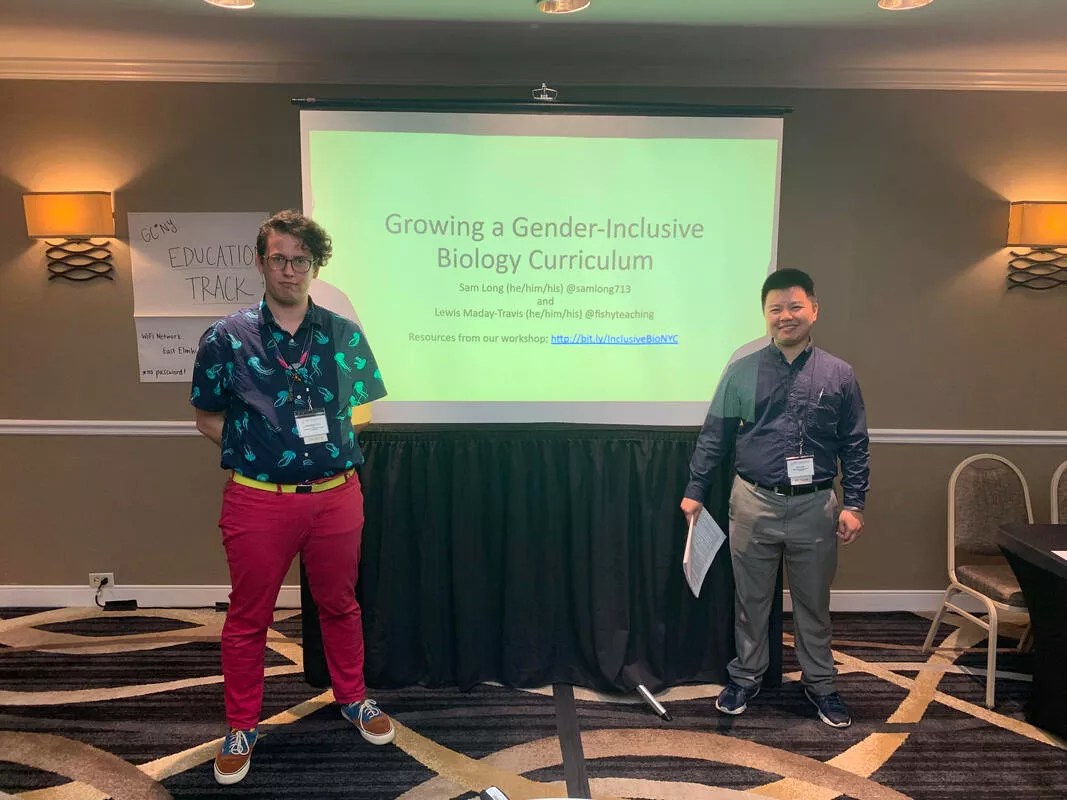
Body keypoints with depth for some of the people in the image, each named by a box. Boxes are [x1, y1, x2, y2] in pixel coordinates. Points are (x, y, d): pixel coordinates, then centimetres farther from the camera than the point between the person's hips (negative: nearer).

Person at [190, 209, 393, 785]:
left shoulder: (344, 334, 1)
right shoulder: (226, 338, -4)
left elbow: (361, 405, 12)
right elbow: (208, 418, 5)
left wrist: (333, 436, -1)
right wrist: (251, 449, -5)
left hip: (336, 494, 2)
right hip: (258, 499, -1)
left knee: (340, 604, 17)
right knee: (248, 617, 12)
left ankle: (352, 698, 39)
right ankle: (242, 726, 32)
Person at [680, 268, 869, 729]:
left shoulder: (839, 375, 1)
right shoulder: (742, 372, -1)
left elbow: (855, 446, 4)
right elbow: (713, 437, 2)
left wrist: (853, 505, 0)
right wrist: (694, 492, 2)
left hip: (815, 507, 1)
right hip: (754, 504, 0)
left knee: (813, 604, 15)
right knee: (750, 600, 13)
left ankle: (820, 684, 34)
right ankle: (745, 678, 32)